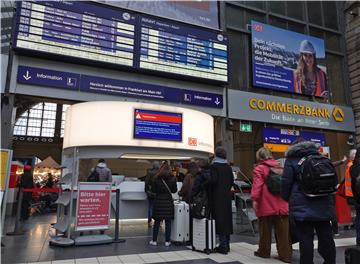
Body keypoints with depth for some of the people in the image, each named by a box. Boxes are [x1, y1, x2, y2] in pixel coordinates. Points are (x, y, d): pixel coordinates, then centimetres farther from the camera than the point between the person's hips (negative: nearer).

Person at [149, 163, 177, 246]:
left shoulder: (157, 179, -3)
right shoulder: (172, 178, -2)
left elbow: (154, 190, 4)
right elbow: (174, 190, 5)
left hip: (158, 201, 0)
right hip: (168, 201, 0)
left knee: (157, 221, 9)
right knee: (168, 222, 6)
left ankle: (154, 240, 14)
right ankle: (167, 241, 10)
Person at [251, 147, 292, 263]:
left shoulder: (259, 168, -4)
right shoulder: (280, 167, 14)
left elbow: (257, 185, -16)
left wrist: (254, 199, -19)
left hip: (266, 205, -4)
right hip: (282, 205, 5)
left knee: (265, 231, 9)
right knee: (283, 232, 7)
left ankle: (264, 252, 21)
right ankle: (286, 254, 9)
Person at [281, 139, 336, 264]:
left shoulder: (292, 159, -1)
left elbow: (286, 182, -5)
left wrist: (286, 198, 10)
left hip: (302, 206, -5)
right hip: (324, 204, 5)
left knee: (305, 239, 1)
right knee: (326, 237, 14)